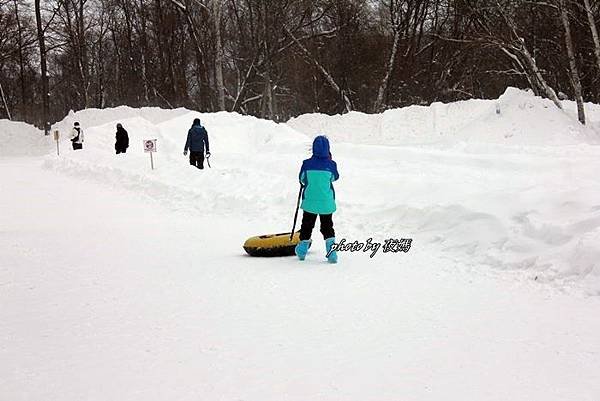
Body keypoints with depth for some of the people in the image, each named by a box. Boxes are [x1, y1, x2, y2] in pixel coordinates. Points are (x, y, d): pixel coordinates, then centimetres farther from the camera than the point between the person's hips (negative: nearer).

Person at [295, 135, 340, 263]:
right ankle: (331, 251, 0)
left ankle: (302, 250, 29)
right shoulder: (331, 164, -11)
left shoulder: (307, 164, -11)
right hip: (327, 202, 0)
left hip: (310, 202, 0)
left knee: (307, 226, 17)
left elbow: (302, 179, 3)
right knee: (327, 227, 13)